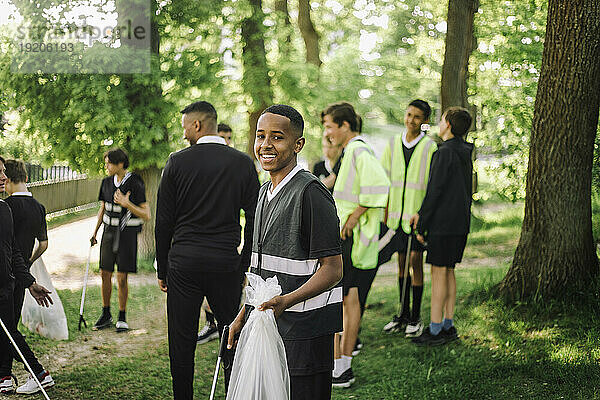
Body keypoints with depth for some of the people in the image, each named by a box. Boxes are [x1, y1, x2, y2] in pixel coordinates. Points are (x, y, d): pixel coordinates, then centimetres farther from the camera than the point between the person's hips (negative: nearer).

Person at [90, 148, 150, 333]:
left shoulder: (135, 184, -13)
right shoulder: (107, 182, 5)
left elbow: (146, 215, -14)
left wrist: (126, 203, -27)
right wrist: (95, 232, 11)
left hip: (127, 234, -5)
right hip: (109, 232, 5)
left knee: (122, 278, -3)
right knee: (105, 274, 6)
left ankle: (122, 318, 12)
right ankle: (106, 315, 19)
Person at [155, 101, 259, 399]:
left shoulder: (177, 161, -3)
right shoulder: (243, 163, 1)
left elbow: (163, 222, -1)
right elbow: (254, 219, 2)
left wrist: (162, 269, 8)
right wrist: (244, 264, 11)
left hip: (183, 262, -1)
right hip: (226, 263, 1)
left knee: (181, 341, 7)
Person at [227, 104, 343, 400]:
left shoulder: (311, 193, -15)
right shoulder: (265, 192, 13)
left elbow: (332, 270, -17)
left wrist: (285, 301, -28)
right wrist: (244, 315, 17)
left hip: (303, 333, -8)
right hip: (266, 325, 8)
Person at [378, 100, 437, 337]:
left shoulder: (430, 147, -7)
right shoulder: (393, 144, 7)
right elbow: (385, 181, 9)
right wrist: (385, 215, 6)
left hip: (418, 215, -4)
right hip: (397, 214, 4)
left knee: (416, 262, -2)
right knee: (401, 262, 11)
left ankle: (416, 318, 7)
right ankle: (403, 315, 20)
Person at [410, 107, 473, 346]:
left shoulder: (445, 153, -14)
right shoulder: (465, 154, 14)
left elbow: (435, 191, -16)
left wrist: (421, 227, -11)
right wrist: (421, 213, 14)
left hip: (443, 224, -9)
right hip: (460, 224, 9)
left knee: (439, 273, -4)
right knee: (448, 272, 13)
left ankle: (435, 330, -1)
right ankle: (448, 325, 17)